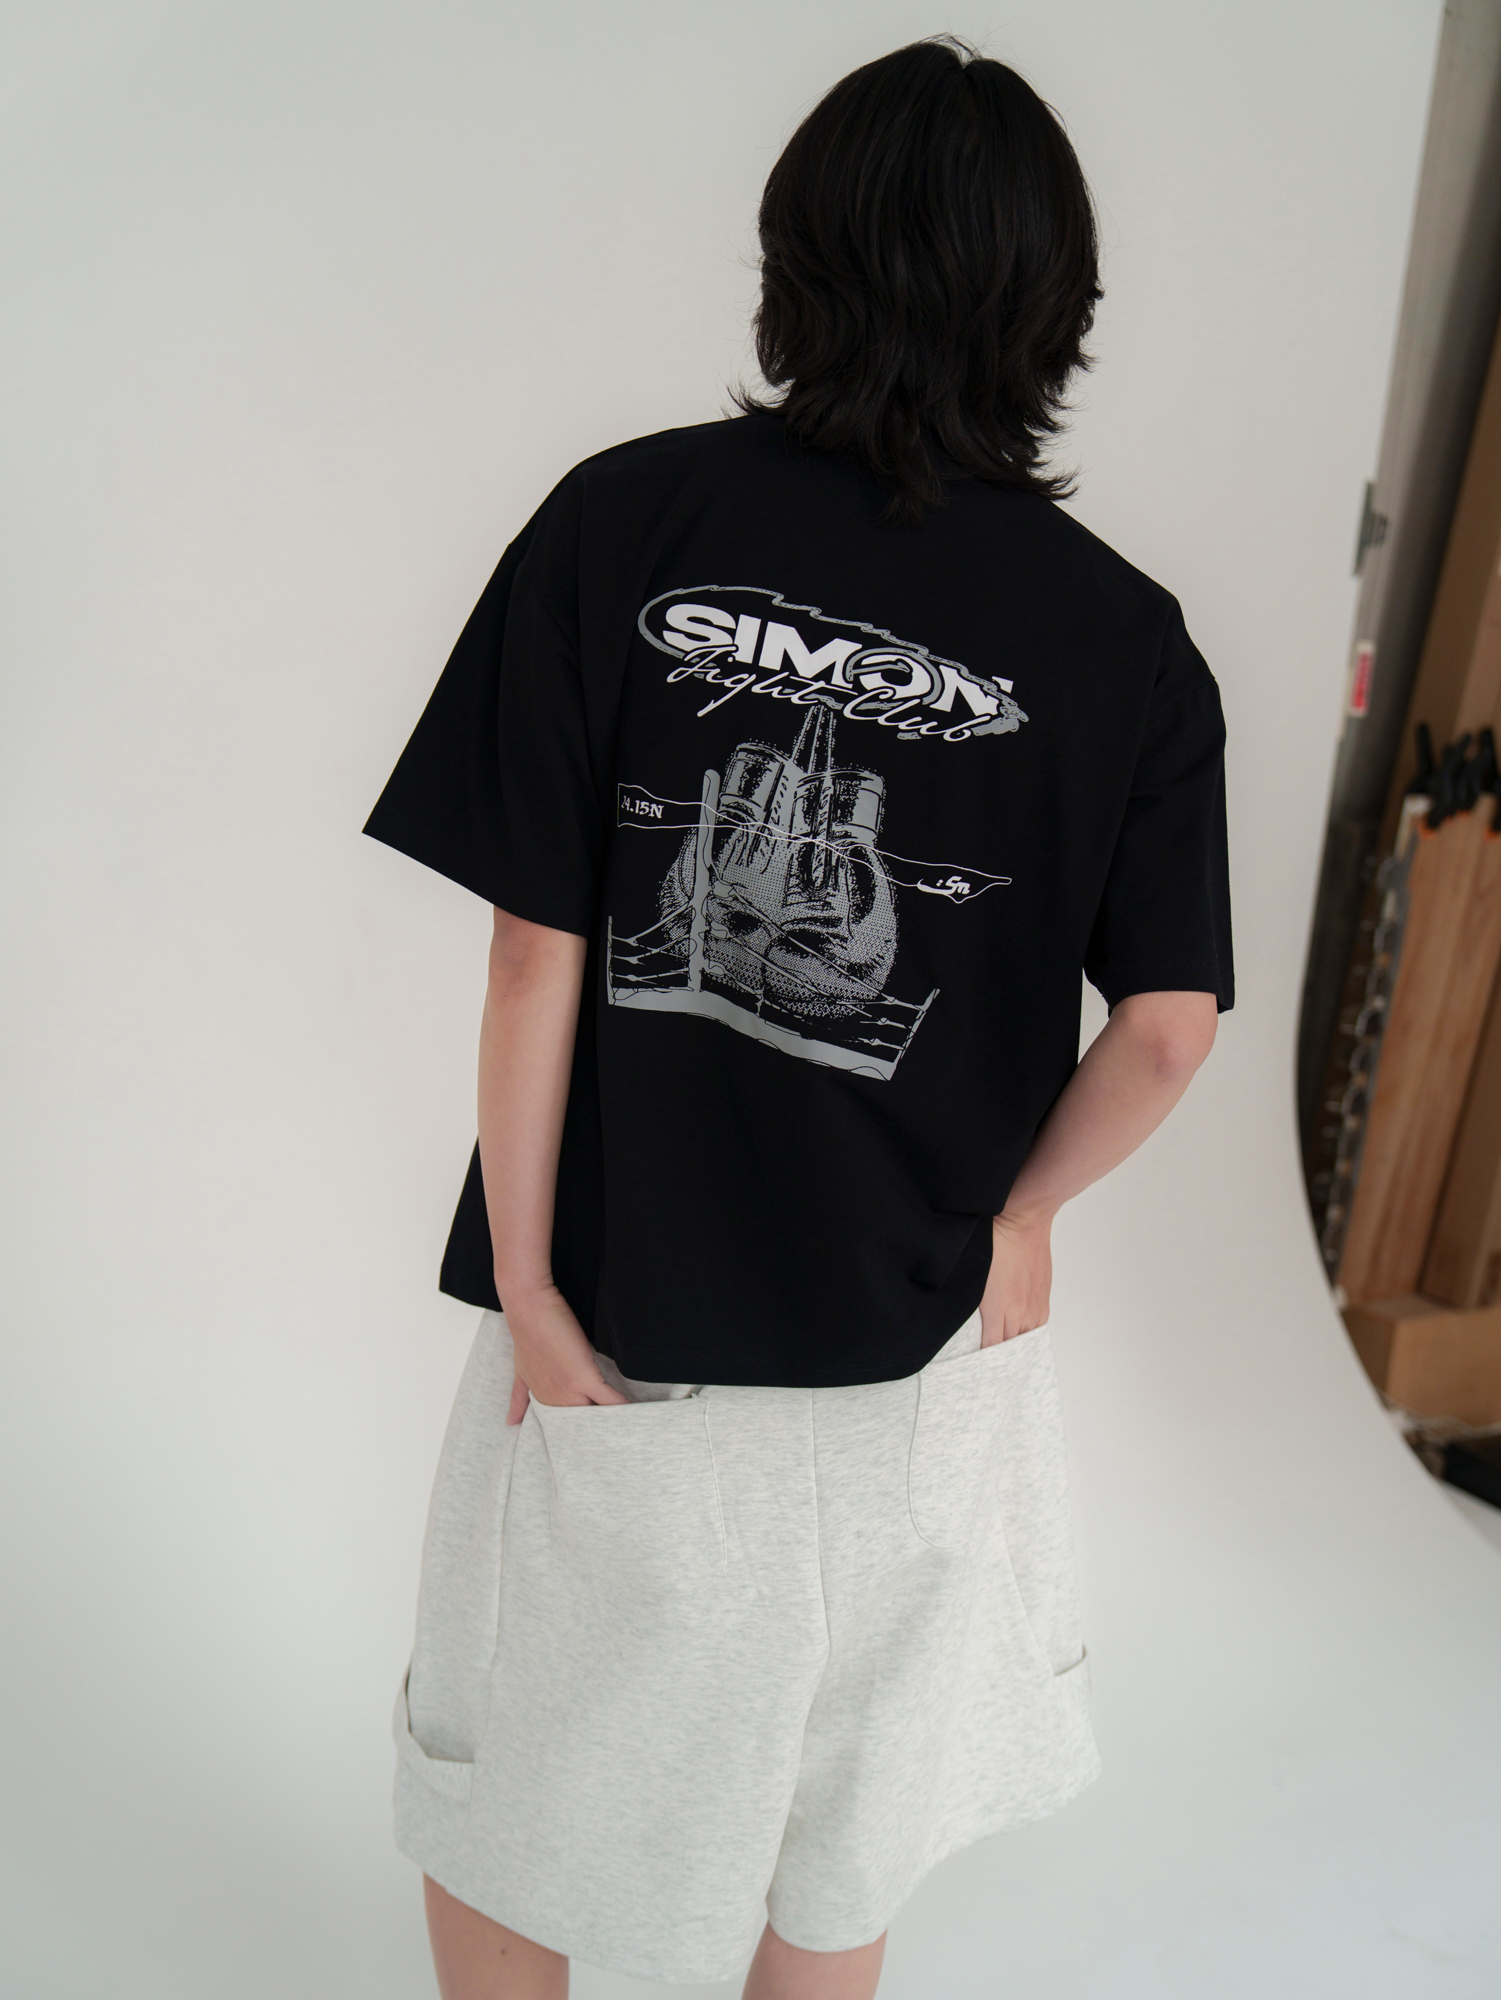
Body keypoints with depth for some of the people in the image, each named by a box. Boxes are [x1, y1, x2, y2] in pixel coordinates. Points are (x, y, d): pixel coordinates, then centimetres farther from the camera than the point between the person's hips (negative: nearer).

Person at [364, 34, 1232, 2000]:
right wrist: (1014, 1219, 7)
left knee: (501, 1791, 27)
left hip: (616, 1313, -1)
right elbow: (1168, 1028, -9)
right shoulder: (1125, 639, -9)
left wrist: (530, 1290, -5)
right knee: (836, 1838, 28)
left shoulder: (622, 522, -13)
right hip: (917, 1340, 2)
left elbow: (535, 956, -14)